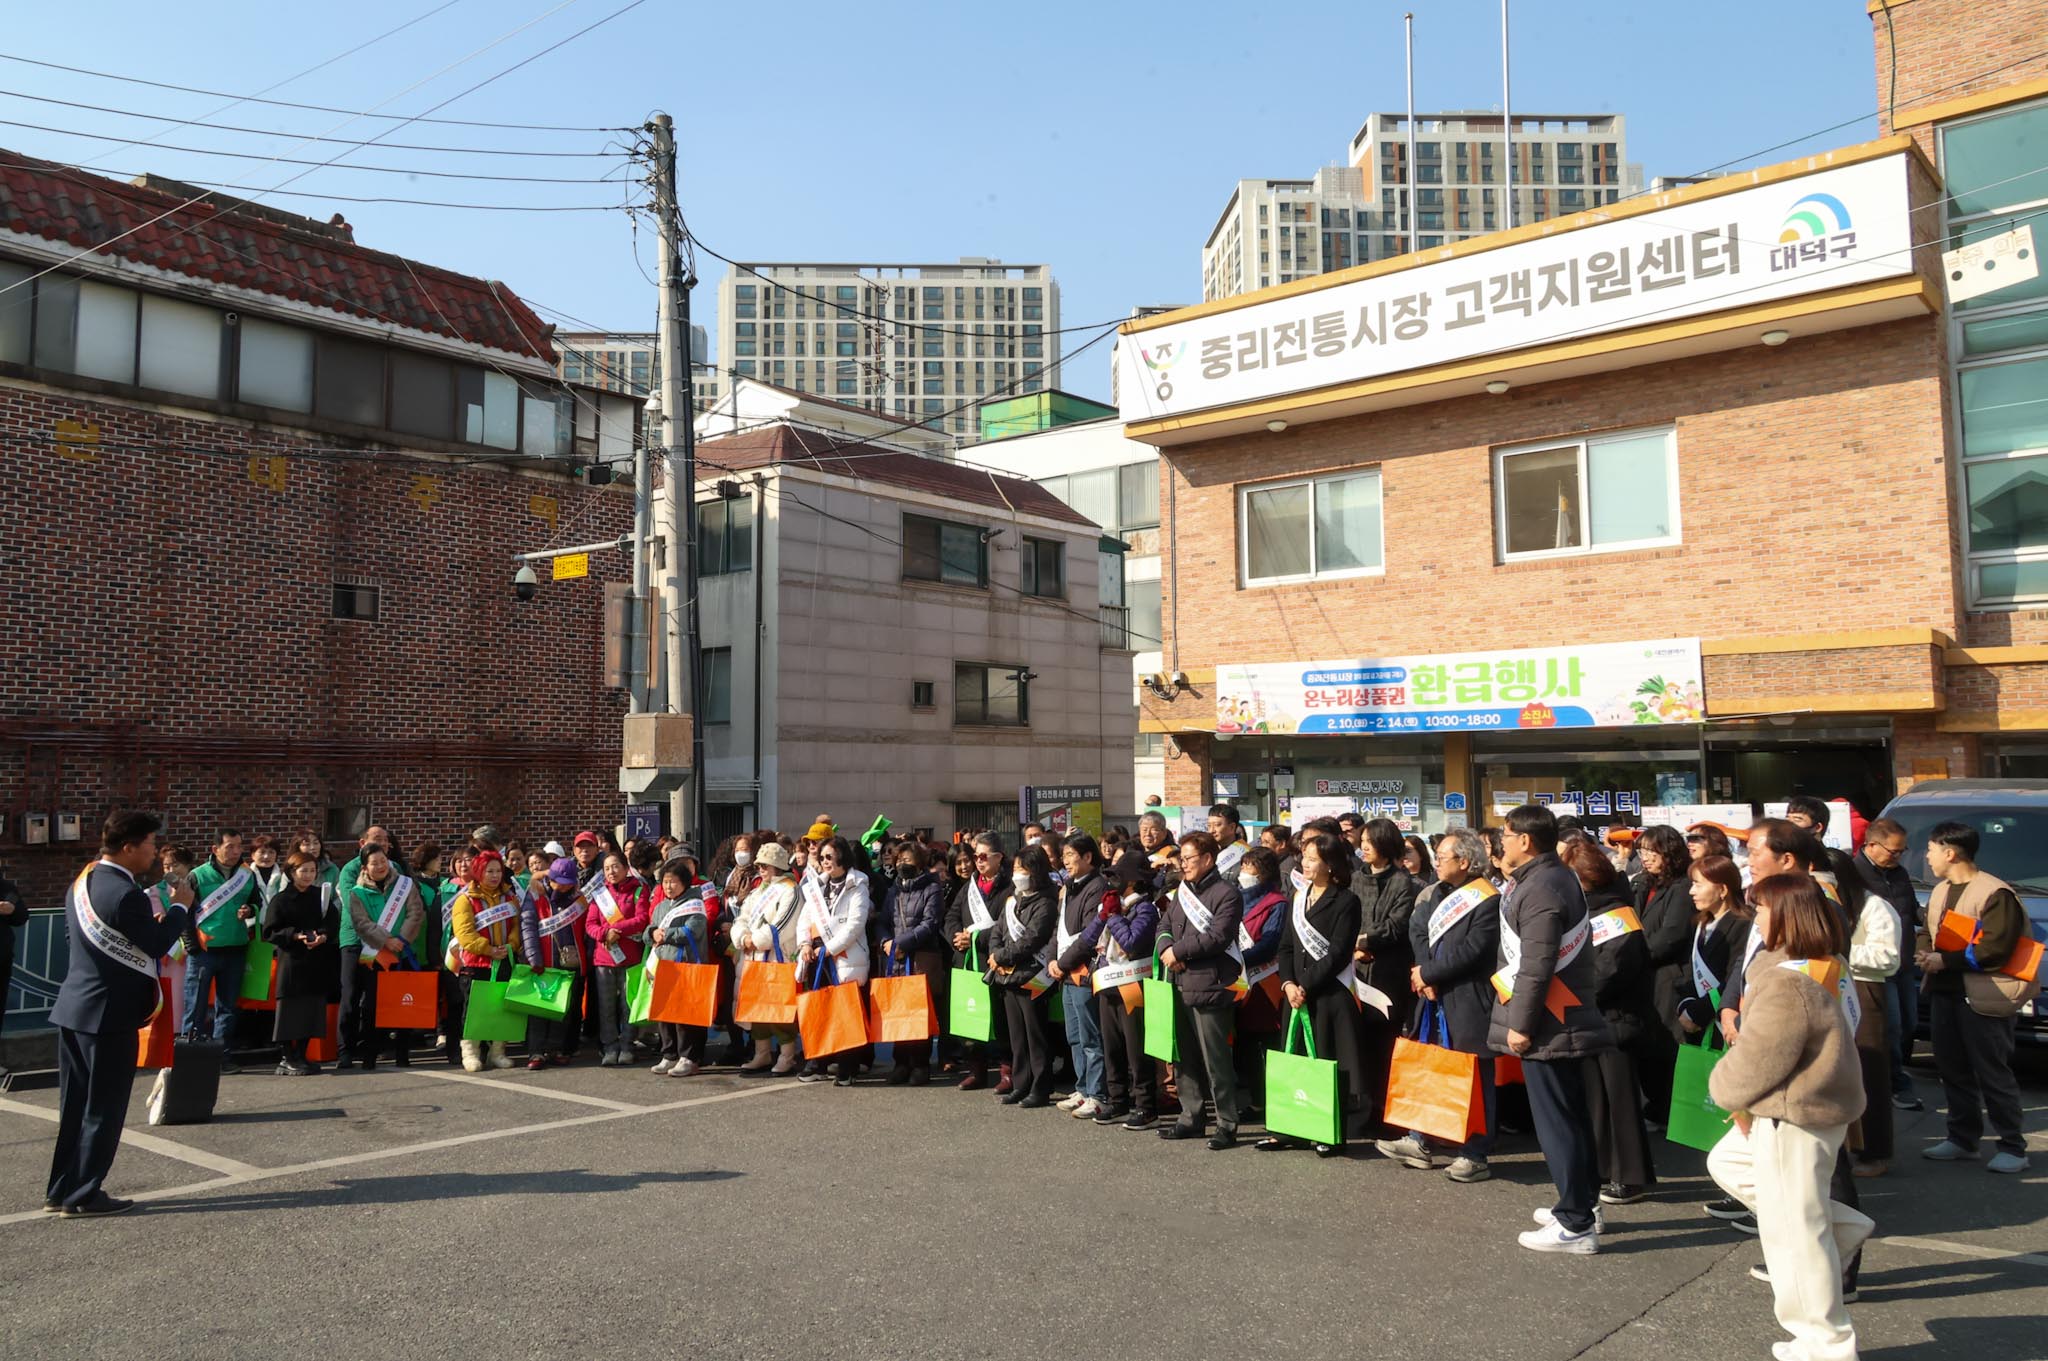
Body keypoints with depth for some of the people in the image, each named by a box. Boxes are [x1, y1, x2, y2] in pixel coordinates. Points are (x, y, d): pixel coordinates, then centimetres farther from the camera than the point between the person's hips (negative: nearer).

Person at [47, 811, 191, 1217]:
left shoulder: (82, 883, 8)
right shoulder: (125, 894, -22)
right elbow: (158, 945, -15)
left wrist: (146, 924, 15)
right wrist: (181, 906, -2)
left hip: (74, 1007, 9)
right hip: (109, 1014, -9)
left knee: (75, 1105, 16)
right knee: (103, 1108, 2)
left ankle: (60, 1190, 24)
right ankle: (83, 1196, 9)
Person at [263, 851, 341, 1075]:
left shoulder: (322, 895, 10)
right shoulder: (280, 900, -1)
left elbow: (333, 923, 7)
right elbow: (270, 932, -5)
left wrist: (323, 936, -12)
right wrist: (295, 935, -18)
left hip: (317, 962, 4)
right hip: (292, 961, -4)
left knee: (312, 1010, 5)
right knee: (291, 1010, -2)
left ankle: (301, 1056, 16)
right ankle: (287, 1059, 7)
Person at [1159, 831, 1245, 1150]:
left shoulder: (1226, 893, -8)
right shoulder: (1182, 891, 18)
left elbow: (1218, 936, -17)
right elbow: (1165, 926, 18)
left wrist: (1178, 950, -12)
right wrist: (1167, 950, -4)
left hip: (1209, 987, -8)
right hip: (1179, 985, 8)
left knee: (1215, 1060, -4)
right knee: (1184, 1057, 14)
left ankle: (1227, 1124, 4)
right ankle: (1191, 1118, 24)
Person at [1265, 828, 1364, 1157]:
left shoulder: (1345, 901, -7)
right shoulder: (1298, 898, 13)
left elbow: (1337, 953, -13)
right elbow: (1286, 947, 11)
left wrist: (1306, 987, -14)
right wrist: (1288, 984, -5)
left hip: (1330, 993, -6)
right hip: (1297, 992, 6)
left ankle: (1334, 1134, 8)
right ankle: (1291, 1129, 17)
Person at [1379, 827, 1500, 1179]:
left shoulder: (1488, 901, -14)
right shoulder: (1437, 892, 11)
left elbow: (1470, 952, -20)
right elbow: (1417, 929, 6)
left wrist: (1427, 973, -13)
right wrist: (1425, 975, -9)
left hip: (1469, 1003, -8)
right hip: (1437, 997, 8)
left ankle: (1475, 1154, 10)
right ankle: (1422, 1142, 23)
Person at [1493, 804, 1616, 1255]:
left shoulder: (1539, 890, -20)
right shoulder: (1562, 877, 11)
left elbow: (1537, 966, -22)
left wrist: (1520, 1024, -17)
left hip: (1545, 1027, -10)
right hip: (1569, 1018, 10)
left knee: (1556, 1122, -4)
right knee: (1572, 1117, 18)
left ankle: (1575, 1225, 2)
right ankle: (1581, 1204, 29)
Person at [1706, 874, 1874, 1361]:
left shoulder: (1787, 986, -26)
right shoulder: (1825, 967, 6)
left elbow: (1755, 1062, -22)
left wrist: (1728, 1093, -1)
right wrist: (1741, 1096, 10)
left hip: (1795, 1118, -11)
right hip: (1816, 1102, 11)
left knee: (1793, 1232, 2)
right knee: (1727, 1162, 24)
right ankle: (1842, 1227, 22)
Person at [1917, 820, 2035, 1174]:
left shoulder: (1995, 894, -15)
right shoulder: (1940, 891, 14)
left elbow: (1995, 949, -21)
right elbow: (1927, 931, 21)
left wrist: (1945, 960, -19)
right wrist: (1922, 950, -2)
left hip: (1983, 998, -9)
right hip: (1944, 992, 9)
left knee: (1993, 1075, -2)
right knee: (1952, 1069, 13)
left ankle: (2013, 1148, 7)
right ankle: (1962, 1140, 23)